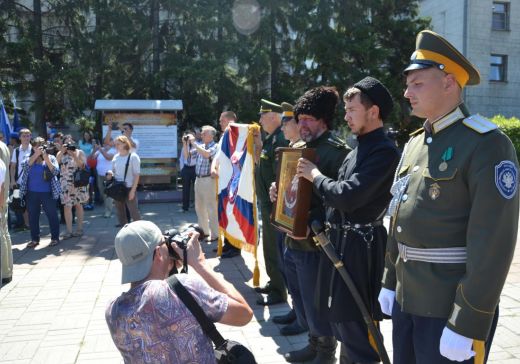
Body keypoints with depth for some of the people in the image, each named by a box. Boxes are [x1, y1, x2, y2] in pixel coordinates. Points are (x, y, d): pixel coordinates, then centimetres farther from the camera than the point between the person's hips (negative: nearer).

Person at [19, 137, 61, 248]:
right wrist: (36, 155, -19)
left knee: (52, 215, 2)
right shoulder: (30, 158, 7)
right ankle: (35, 239, 18)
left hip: (47, 193, -3)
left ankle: (55, 238, 13)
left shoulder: (51, 157, 2)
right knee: (32, 216, 7)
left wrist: (46, 158, -18)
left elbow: (55, 171, -10)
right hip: (32, 193, 3)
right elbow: (24, 166, -13)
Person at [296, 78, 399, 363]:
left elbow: (347, 196, -25)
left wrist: (315, 175, -11)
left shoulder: (384, 151, -17)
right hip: (340, 238, 10)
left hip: (358, 245, -10)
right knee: (341, 317, 22)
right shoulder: (360, 148, 13)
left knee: (355, 324, 0)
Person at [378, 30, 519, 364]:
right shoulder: (414, 144, 9)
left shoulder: (486, 144, -15)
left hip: (452, 308, -7)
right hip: (406, 299, 7)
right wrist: (390, 281, 15)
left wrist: (467, 324, -20)